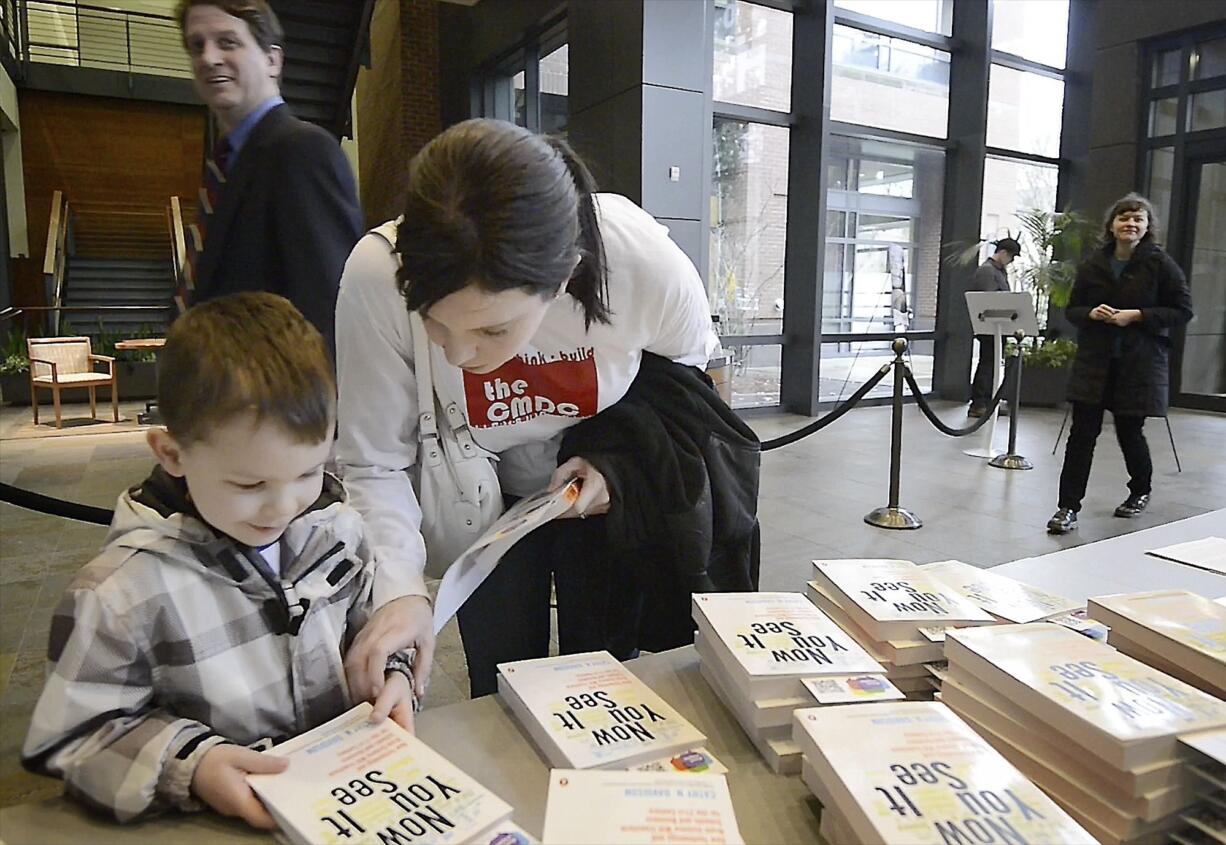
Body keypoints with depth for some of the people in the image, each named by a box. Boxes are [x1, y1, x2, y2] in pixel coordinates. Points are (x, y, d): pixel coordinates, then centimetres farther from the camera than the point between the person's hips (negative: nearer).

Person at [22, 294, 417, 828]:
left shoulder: (337, 528, -3)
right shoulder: (119, 594, -14)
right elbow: (69, 736, -6)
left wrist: (392, 675, -6)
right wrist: (188, 767, -18)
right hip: (223, 823, -2)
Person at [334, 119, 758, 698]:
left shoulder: (650, 268, -33)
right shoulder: (377, 276, -33)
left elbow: (686, 366, -8)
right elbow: (372, 464, -21)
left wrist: (623, 463, -21)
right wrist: (401, 588, -34)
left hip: (610, 490, 0)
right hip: (483, 496, 1)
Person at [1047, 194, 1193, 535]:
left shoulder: (1160, 263, -2)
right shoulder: (1093, 265, 6)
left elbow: (1183, 310, -3)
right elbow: (1072, 309, 12)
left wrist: (1137, 315, -15)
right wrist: (1091, 313, -10)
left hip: (1140, 362, -2)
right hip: (1094, 362, 2)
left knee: (1129, 431, 7)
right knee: (1082, 432, -5)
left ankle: (1140, 491, 37)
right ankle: (1068, 507, -2)